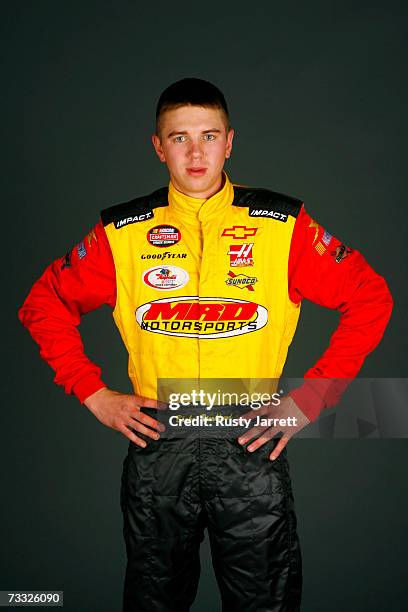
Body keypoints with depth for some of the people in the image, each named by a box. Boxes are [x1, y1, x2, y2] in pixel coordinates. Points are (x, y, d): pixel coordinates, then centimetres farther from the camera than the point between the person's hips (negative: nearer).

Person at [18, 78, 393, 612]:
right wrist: (94, 394, 0)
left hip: (252, 442, -1)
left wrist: (309, 400, -4)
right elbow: (44, 304, 9)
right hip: (156, 444, 1)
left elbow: (370, 300, 1)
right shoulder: (122, 231, 0)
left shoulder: (284, 224, -3)